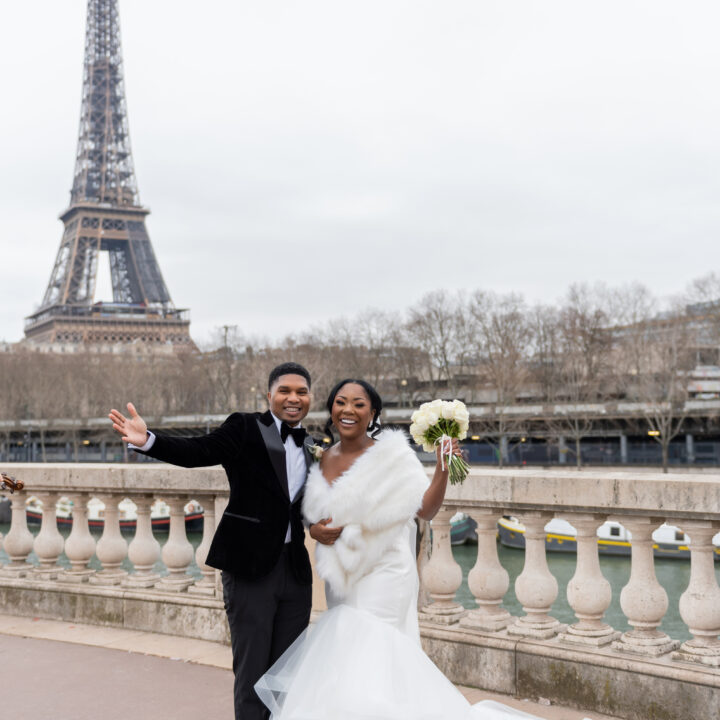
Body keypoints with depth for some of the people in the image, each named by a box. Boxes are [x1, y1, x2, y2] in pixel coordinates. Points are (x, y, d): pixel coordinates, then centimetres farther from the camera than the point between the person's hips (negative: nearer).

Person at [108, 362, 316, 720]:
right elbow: (198, 452, -20)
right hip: (250, 566, -5)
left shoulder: (313, 448, 11)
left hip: (296, 568, 5)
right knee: (251, 670, 4)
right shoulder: (245, 428, -5)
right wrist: (147, 441, -37)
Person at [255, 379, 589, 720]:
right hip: (342, 578, 6)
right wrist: (314, 529, -3)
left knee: (369, 661, -11)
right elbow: (316, 510, 19)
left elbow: (426, 509, -14)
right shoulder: (325, 459, 6)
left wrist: (442, 469, -27)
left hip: (383, 574, -6)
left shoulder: (391, 455, -10)